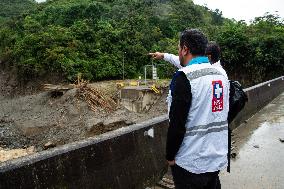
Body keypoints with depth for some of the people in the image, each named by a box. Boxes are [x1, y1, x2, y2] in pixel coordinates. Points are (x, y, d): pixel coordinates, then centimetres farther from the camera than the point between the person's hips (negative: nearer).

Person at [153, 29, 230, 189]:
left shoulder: (184, 77, -19)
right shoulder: (221, 73, 3)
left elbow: (177, 123, -20)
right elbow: (224, 113, 11)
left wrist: (170, 156, -7)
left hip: (192, 163, -6)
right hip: (218, 157, 7)